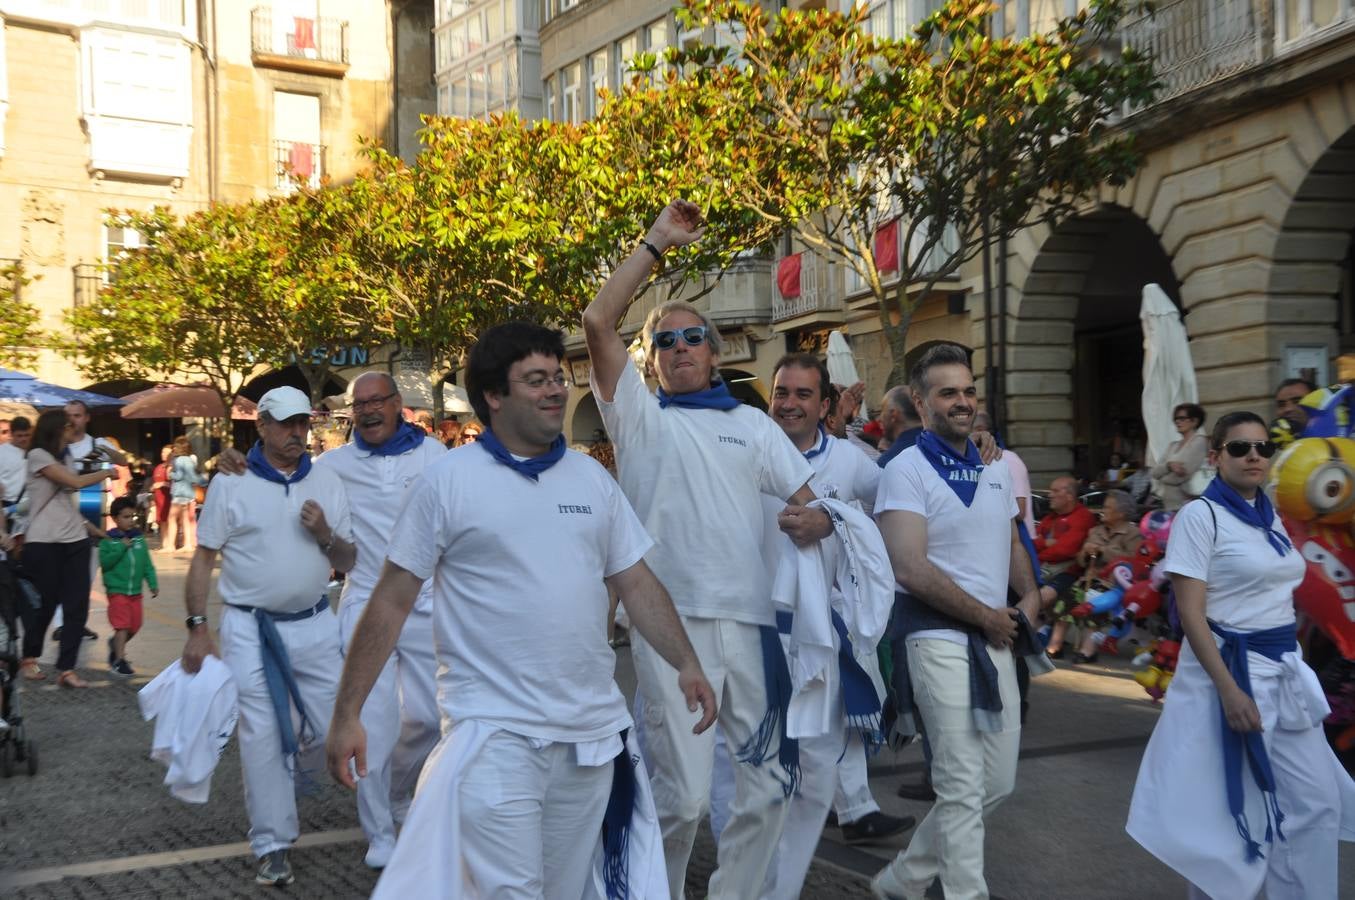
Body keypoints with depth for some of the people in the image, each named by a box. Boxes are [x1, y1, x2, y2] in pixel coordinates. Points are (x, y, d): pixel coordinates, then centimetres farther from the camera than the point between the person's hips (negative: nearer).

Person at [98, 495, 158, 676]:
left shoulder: (139, 539, 5)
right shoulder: (108, 540, -7)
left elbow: (147, 564, 8)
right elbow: (104, 562, -16)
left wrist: (153, 583, 3)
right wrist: (121, 548, -21)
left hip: (135, 591, 5)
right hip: (117, 590, -5)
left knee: (134, 625, 12)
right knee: (122, 626, -8)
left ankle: (116, 644, 38)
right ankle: (119, 660, 0)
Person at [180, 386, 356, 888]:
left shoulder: (327, 484, 5)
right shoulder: (230, 484, -3)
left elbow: (347, 562, 9)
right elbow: (203, 559, -1)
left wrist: (325, 534, -12)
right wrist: (197, 628, -7)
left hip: (315, 625, 3)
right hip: (250, 629, -3)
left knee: (329, 729, 8)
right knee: (262, 737, -1)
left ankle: (282, 775, 39)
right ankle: (271, 845, 10)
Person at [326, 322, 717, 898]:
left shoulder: (592, 477, 7)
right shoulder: (446, 481, -7)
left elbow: (637, 583, 11)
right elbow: (392, 600, -5)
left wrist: (686, 664, -1)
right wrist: (347, 714, -8)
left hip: (591, 729, 5)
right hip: (493, 732, -5)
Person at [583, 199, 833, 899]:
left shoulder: (753, 425, 17)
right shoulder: (639, 416, 8)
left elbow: (815, 502, 13)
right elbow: (597, 322, -4)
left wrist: (815, 520, -12)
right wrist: (656, 243, -1)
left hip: (753, 623, 4)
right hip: (672, 624, -3)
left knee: (770, 785, 8)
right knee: (683, 795, -4)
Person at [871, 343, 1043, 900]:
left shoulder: (995, 468, 12)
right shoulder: (907, 470, -10)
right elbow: (911, 568, -19)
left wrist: (1031, 595, 4)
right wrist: (987, 616, -12)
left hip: (996, 640, 8)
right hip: (939, 638, -7)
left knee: (997, 784, 11)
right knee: (963, 787, -6)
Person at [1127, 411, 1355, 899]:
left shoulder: (1270, 516, 11)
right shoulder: (1201, 515, -10)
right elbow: (1191, 614, -16)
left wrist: (1287, 666, 15)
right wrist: (1230, 690, -22)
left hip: (1286, 672, 7)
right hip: (1229, 670, -7)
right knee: (1225, 809, 4)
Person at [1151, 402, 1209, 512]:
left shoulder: (1199, 441, -5)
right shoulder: (1173, 445, 18)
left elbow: (1177, 477, -14)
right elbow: (1155, 472, 5)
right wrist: (1169, 466, -16)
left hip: (1186, 506, -7)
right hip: (1167, 505, 7)